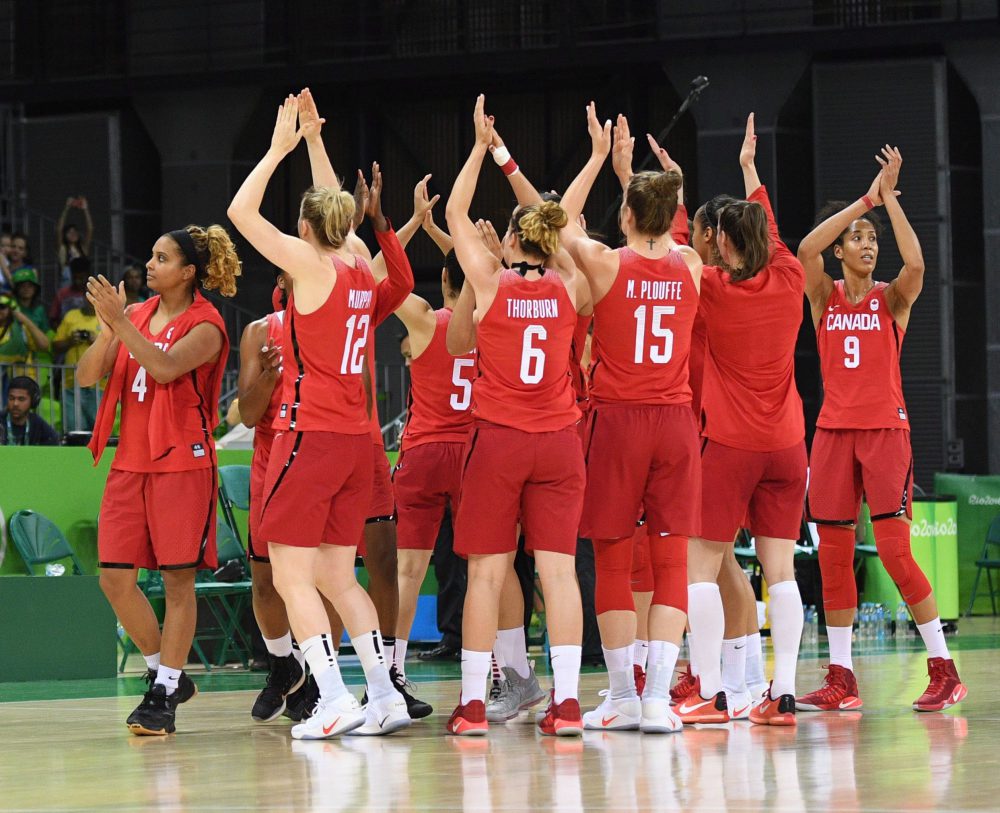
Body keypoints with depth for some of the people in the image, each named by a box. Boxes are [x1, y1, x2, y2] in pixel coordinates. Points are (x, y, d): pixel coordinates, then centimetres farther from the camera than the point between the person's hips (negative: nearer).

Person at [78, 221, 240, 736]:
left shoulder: (206, 326, -5)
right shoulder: (136, 315, 11)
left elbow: (165, 367, -23)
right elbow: (87, 375, 5)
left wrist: (121, 322, -25)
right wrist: (108, 326, -10)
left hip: (182, 462, -6)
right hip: (130, 462, 6)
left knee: (177, 578, -3)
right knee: (115, 578, 1)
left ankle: (163, 695, 2)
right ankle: (165, 672, 18)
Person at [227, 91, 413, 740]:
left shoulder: (311, 263, -9)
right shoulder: (361, 272, 9)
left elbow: (242, 212, -6)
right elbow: (338, 212, 29)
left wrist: (279, 148, 3)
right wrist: (314, 143, 32)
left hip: (311, 435, -7)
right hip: (356, 437, 7)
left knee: (292, 575, -4)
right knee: (337, 576, 13)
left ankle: (336, 699, -13)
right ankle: (385, 696, 8)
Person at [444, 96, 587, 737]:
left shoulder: (492, 285, -4)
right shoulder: (567, 291, 3)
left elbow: (457, 214, 9)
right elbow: (562, 226, 21)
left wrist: (482, 148, 14)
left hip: (499, 442, -2)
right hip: (559, 442, 2)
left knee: (487, 571, 0)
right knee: (558, 568, -1)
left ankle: (473, 703, 1)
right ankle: (566, 701, -7)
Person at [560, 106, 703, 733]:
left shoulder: (607, 264, -7)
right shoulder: (689, 267, 2)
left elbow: (562, 223, 14)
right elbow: (666, 233, 27)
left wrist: (600, 157, 20)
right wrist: (633, 167, 34)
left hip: (617, 422, -2)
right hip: (676, 423, 2)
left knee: (613, 561, 6)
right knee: (672, 561, 1)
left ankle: (624, 697, 5)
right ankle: (658, 698, -9)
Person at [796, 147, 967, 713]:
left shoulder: (892, 298, 2)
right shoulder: (825, 297, 7)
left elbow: (915, 264, -20)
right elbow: (806, 249, -11)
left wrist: (889, 198, -17)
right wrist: (864, 200, -13)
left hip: (885, 430, -3)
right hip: (834, 431, 3)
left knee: (894, 549, -12)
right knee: (834, 556, 2)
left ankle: (944, 670, -6)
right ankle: (841, 680, 8)